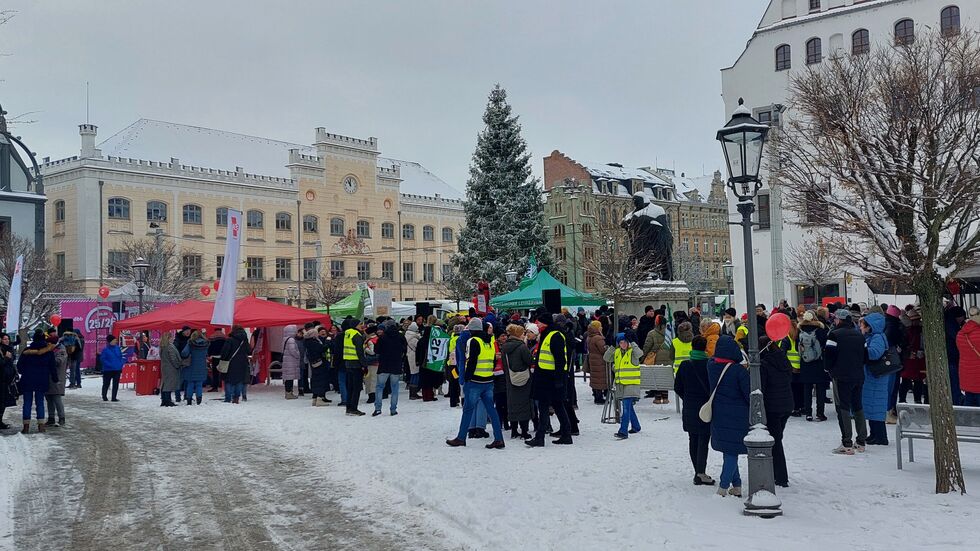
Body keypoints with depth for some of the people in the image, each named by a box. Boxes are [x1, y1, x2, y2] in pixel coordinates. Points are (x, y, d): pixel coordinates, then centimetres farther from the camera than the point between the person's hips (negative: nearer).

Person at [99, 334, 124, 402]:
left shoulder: (118, 348, 6)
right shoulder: (105, 349, -9)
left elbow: (121, 357, 14)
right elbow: (102, 359, -11)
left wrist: (121, 364, 1)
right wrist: (110, 365, -19)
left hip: (117, 369, 4)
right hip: (108, 370, -4)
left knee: (116, 384, 4)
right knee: (106, 384, 9)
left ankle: (114, 397, 10)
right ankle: (104, 396, 25)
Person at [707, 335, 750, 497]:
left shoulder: (711, 365, -5)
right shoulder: (739, 370, -18)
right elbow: (749, 394, -11)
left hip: (718, 415, 5)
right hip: (737, 416, -5)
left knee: (728, 450, 15)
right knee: (732, 451, 1)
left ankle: (736, 485, 21)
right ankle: (723, 487, -2)